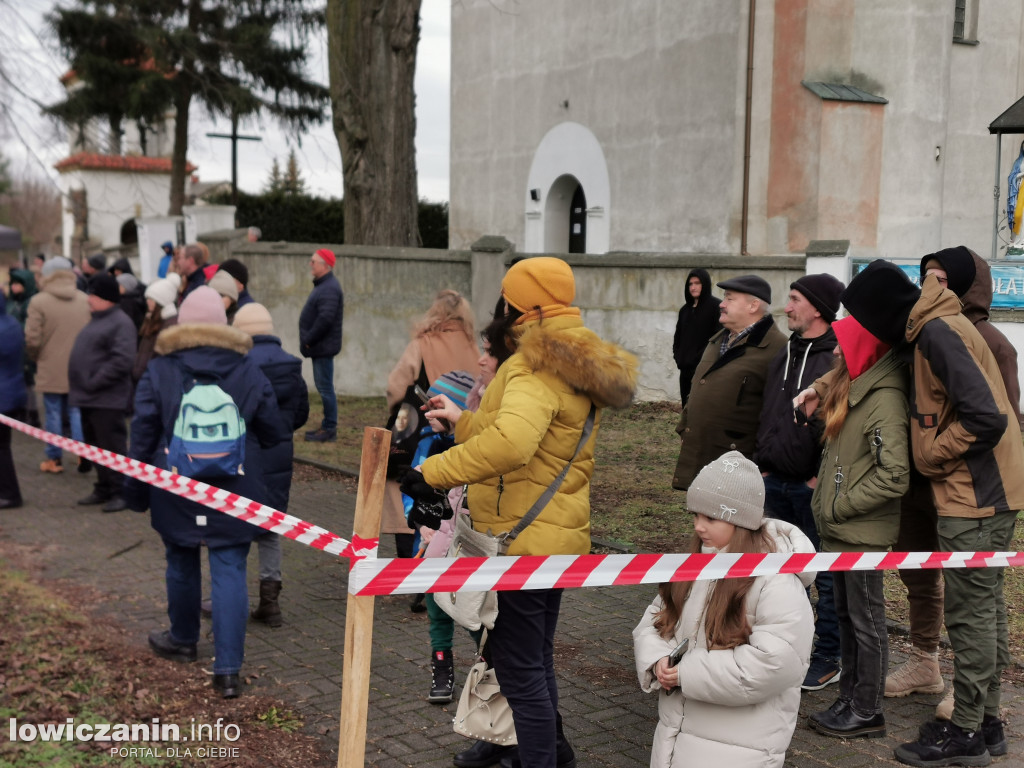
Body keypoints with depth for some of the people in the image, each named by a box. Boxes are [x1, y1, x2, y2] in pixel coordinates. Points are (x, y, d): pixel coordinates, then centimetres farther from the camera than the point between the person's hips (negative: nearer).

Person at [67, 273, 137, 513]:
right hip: (89, 398, 10)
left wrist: (93, 383, -21)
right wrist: (80, 387, 14)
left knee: (112, 447, -6)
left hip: (107, 399, -10)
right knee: (96, 447, 15)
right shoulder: (96, 321, 18)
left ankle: (119, 492, 0)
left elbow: (122, 360, -23)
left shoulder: (120, 323, -13)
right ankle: (103, 489, 24)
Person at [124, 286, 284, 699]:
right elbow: (272, 433, 1)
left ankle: (183, 640, 40)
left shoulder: (159, 371, -5)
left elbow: (143, 433, -3)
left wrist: (136, 487, 7)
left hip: (175, 490, 1)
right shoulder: (248, 371, -3)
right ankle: (227, 669, -5)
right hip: (235, 493, 0)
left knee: (182, 563, 20)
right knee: (230, 573, 0)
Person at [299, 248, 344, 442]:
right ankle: (327, 426, 22)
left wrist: (309, 341, -19)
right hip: (319, 347, 11)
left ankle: (330, 429, -2)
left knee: (325, 387, -6)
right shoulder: (323, 285, 16)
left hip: (323, 346, -11)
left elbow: (325, 319, -27)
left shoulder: (329, 288, -18)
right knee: (323, 386, 15)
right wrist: (309, 341, 13)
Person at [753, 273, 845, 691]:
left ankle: (828, 660, 15)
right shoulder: (785, 352, 13)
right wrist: (763, 462, 12)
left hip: (814, 485, -8)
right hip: (775, 481, 8)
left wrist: (824, 477, -17)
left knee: (828, 576, 5)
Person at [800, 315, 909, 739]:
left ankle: (867, 712, 15)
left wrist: (841, 506, -17)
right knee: (845, 613, 17)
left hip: (863, 531, -9)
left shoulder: (884, 400, -20)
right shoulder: (851, 387, 8)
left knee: (866, 620, 3)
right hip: (840, 528, 9)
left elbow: (893, 477, -24)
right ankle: (850, 699, 30)